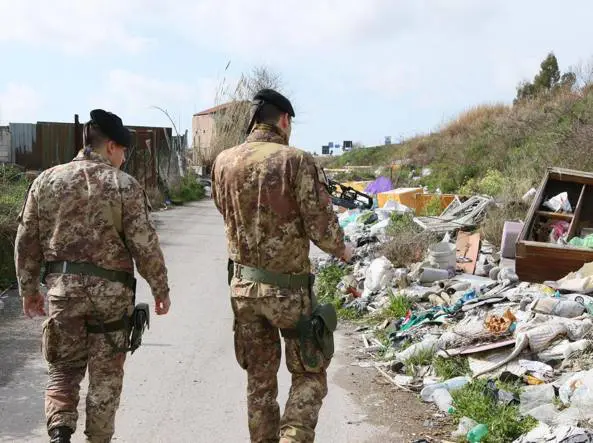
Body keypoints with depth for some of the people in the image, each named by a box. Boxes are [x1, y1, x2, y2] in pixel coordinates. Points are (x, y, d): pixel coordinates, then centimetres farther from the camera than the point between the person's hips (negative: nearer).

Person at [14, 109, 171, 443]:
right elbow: (145, 244, -9)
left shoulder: (46, 181, 3)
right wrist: (161, 288, 2)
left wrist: (29, 289, 16)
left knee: (64, 369, 16)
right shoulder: (124, 185, -8)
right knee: (106, 375, 12)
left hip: (62, 289, 3)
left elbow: (27, 242, 5)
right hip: (111, 290, -2)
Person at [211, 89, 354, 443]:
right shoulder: (296, 161, -15)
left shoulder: (224, 162, 0)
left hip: (242, 285, 5)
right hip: (288, 287, -4)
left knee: (260, 380, 17)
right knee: (310, 375, 13)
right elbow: (322, 227, -15)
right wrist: (342, 250, 5)